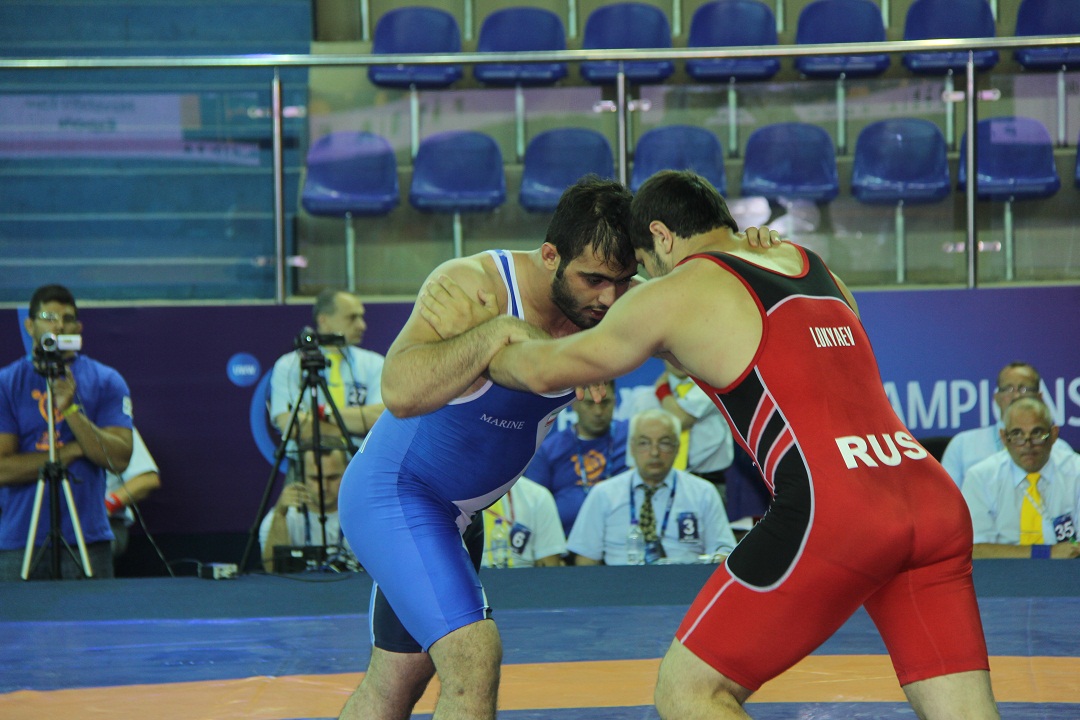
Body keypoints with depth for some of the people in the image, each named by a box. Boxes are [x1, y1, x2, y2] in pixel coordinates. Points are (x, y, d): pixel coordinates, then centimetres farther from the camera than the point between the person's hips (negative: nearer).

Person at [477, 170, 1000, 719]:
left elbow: (543, 371, 21)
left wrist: (485, 353, 39)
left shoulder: (676, 293, 8)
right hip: (936, 503, 7)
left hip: (833, 514, -7)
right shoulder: (816, 270, 26)